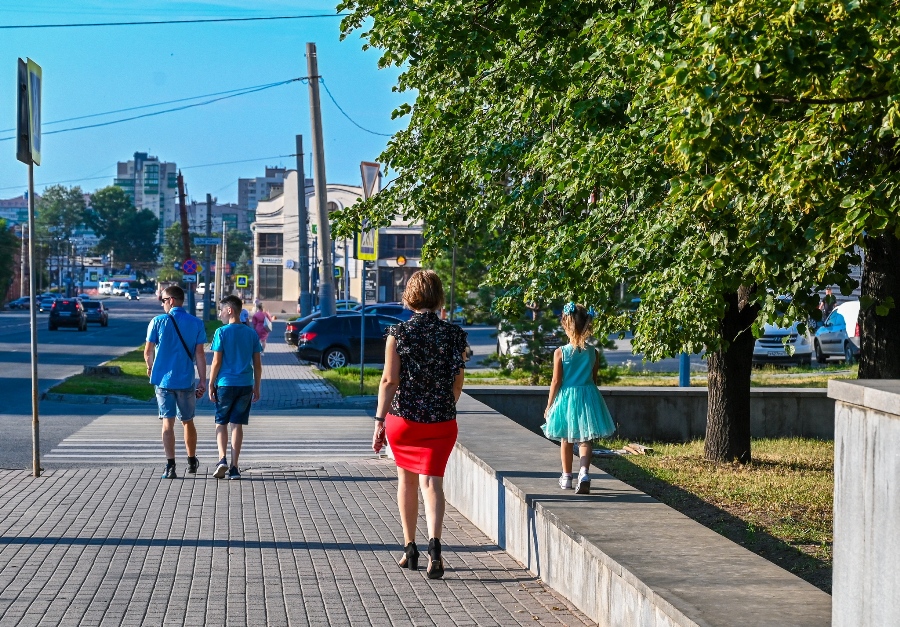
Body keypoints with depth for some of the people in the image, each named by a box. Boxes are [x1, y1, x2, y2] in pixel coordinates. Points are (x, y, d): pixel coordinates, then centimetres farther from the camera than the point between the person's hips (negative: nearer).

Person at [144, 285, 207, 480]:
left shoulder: (158, 322, -4)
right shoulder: (196, 324, -1)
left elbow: (148, 352, 0)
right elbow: (200, 355, -3)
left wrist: (150, 369, 20)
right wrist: (203, 381, 0)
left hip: (163, 379, -2)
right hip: (186, 381, 2)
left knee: (168, 423, 0)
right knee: (187, 422, 17)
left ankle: (170, 466, -8)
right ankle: (192, 462, 30)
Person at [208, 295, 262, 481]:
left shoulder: (222, 332, -7)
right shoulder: (251, 333, 5)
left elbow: (216, 362, -9)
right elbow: (257, 364, 6)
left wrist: (210, 385, 1)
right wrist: (256, 387, 14)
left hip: (225, 384, -3)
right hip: (245, 385, 3)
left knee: (221, 423, 10)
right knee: (237, 424, 6)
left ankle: (222, 459, -8)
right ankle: (234, 467, 5)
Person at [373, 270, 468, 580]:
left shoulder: (398, 333, -7)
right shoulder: (455, 335, -1)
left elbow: (390, 380, -10)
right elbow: (457, 383, 6)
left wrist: (379, 420, -6)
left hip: (403, 418, 0)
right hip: (441, 421, 1)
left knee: (406, 478, 17)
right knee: (432, 482, 0)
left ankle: (410, 549, 23)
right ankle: (434, 544, -23)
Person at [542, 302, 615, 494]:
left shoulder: (560, 352, -12)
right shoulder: (593, 352, -4)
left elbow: (556, 381, -9)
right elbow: (594, 379, 4)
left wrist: (549, 405, 1)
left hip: (566, 399, -1)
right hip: (588, 397, 1)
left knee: (566, 440, 15)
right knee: (585, 440, 5)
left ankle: (566, 477, 25)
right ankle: (584, 472, -17)